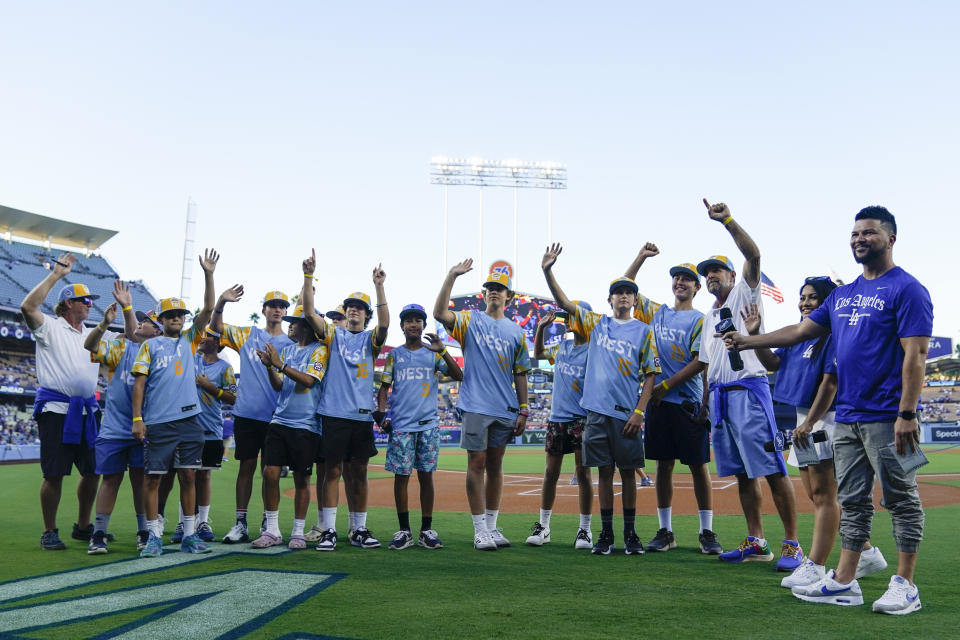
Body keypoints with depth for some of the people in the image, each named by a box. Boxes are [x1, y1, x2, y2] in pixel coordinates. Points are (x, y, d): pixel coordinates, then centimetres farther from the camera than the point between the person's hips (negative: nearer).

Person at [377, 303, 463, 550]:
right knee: (401, 476, 1)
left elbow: (458, 376, -3)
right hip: (400, 425, 0)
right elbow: (384, 387, 11)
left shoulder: (433, 353, 7)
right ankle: (404, 530, 10)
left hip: (428, 425, 0)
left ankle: (427, 530, 10)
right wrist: (381, 414, -3)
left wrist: (442, 350, -14)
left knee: (426, 476, 3)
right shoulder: (394, 355, 9)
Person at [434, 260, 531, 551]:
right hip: (475, 406, -3)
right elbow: (439, 313, -14)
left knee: (495, 465, 10)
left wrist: (523, 410, 7)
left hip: (505, 410, 3)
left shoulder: (516, 331, 12)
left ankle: (492, 526, 19)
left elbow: (520, 373, 12)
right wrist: (451, 276, -19)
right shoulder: (470, 320, 5)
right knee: (477, 463, -2)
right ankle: (480, 530, 5)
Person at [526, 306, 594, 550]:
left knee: (582, 473, 0)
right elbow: (538, 354, 29)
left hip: (581, 420, -6)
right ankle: (543, 526, 16)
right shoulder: (562, 347, 11)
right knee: (550, 472, 8)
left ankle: (585, 529, 10)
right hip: (557, 418, 6)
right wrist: (541, 327, 15)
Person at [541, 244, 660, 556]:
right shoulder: (596, 323, 11)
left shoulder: (643, 331, 6)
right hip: (597, 410, 1)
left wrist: (639, 411, -7)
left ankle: (630, 534, 15)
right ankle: (606, 534, 13)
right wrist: (547, 271, -8)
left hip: (626, 413, -1)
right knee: (604, 471, 6)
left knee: (628, 472, 4)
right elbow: (564, 302, 6)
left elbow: (650, 374, 3)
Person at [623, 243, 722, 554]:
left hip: (688, 402, -4)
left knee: (698, 466, 0)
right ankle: (665, 531, 14)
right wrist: (641, 257, 9)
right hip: (658, 401, 4)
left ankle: (707, 532, 8)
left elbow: (701, 362, -9)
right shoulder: (657, 312, 14)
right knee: (663, 465, 8)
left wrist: (666, 385, -12)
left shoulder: (700, 320, 0)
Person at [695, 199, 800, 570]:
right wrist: (707, 402, 17)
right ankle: (756, 543, 14)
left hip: (749, 389, -7)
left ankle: (792, 545, -6)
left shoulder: (745, 294, 5)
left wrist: (727, 221, -21)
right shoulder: (709, 317, 24)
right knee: (743, 473, 9)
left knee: (772, 470, -9)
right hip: (720, 395, 8)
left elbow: (753, 254, -13)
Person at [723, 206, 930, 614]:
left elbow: (915, 355, -14)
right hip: (847, 416, 8)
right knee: (852, 501, 11)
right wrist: (750, 341, 10)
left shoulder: (907, 290, -7)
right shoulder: (843, 294, 16)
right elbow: (802, 331, 19)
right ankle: (844, 582, 17)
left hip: (887, 419, -8)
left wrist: (907, 414, -20)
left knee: (901, 500, 2)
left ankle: (905, 585, 11)